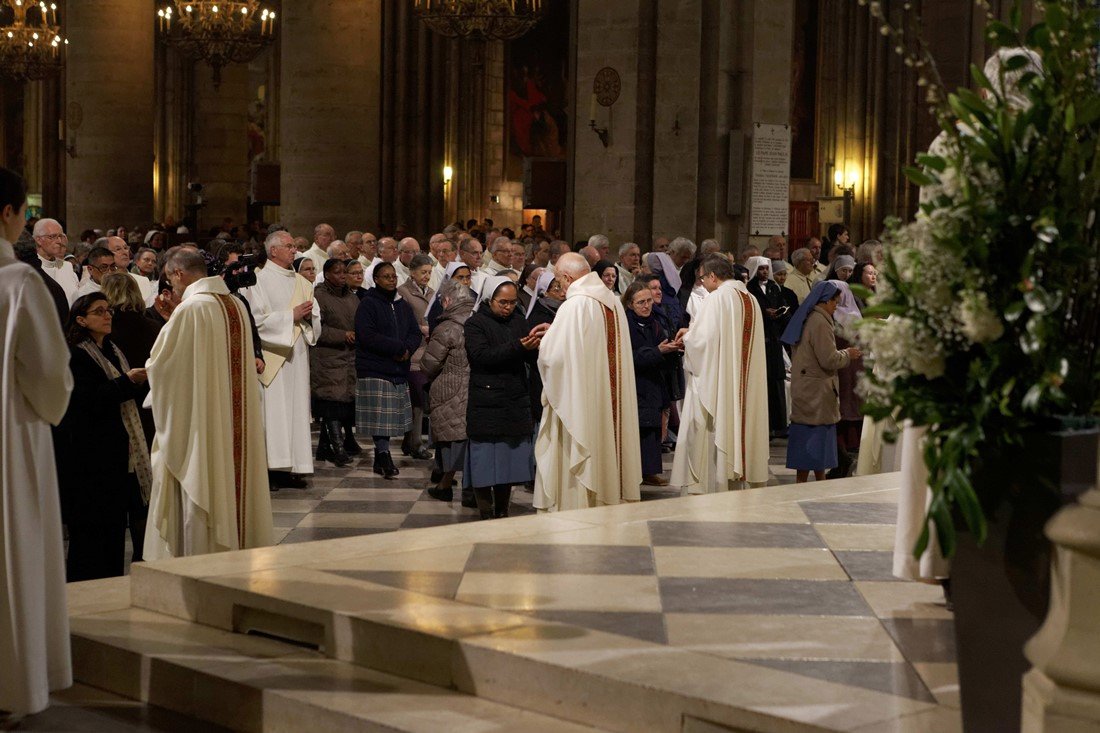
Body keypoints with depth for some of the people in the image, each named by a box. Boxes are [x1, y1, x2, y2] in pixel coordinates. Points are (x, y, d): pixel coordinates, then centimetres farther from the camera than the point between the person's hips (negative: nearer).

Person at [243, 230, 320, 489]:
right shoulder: (259, 280, -5)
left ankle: (292, 466, 7)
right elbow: (258, 318, -13)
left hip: (297, 354, 7)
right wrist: (291, 316, -15)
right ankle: (272, 466, -9)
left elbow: (315, 317, 16)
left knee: (296, 409, 5)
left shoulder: (301, 282, 16)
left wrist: (308, 315, -7)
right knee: (274, 408, -9)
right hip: (272, 356, -7)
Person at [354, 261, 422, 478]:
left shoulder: (403, 306, 17)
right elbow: (368, 336, -16)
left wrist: (407, 348, -9)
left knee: (390, 418, 7)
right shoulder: (368, 304, -5)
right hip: (375, 370, -6)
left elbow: (416, 333, 14)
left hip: (398, 370, 6)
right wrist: (399, 347, -14)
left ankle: (380, 460, 14)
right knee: (380, 417, -12)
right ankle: (384, 455, -9)